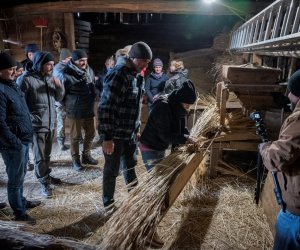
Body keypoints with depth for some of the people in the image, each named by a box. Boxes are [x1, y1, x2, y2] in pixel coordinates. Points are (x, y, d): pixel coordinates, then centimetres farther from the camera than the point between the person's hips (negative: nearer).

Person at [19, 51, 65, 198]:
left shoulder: (50, 78, 5)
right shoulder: (28, 80, -13)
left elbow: (59, 98, 10)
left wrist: (59, 86, -8)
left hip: (51, 124, 6)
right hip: (36, 126, -6)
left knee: (47, 154, 20)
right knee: (40, 156, 4)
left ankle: (46, 176, 36)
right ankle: (44, 183, 17)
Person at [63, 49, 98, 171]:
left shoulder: (89, 70, 4)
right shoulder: (67, 73, -14)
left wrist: (93, 97, 12)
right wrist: (68, 104, -2)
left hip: (89, 109, 6)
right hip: (75, 110, -6)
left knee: (90, 133, 14)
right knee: (75, 136, 6)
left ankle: (86, 156, 32)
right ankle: (75, 160, 20)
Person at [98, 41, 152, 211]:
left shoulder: (137, 77, 9)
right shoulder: (118, 75, -20)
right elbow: (106, 108, -23)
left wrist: (137, 129, 19)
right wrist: (107, 137, -23)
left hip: (130, 133, 8)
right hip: (115, 135, -8)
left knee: (130, 166, 22)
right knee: (112, 171, 7)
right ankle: (109, 205, 25)